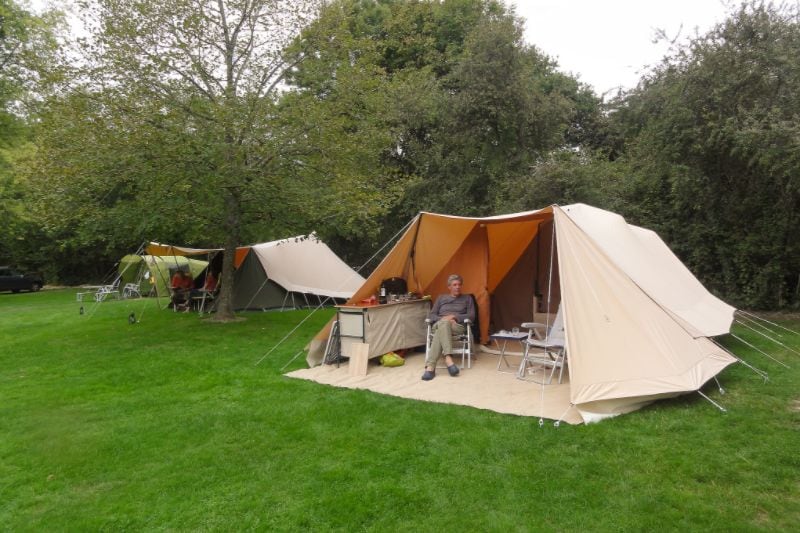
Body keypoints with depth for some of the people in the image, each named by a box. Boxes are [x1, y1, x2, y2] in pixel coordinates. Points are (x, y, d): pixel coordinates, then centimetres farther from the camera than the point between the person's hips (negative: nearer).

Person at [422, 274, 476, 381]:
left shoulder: (467, 298, 21)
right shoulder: (441, 298, 25)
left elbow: (471, 316, 9)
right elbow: (431, 315, 16)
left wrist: (454, 317, -5)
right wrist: (443, 319, -6)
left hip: (458, 326, -1)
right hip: (439, 325, 1)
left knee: (440, 333, -40)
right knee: (443, 323, -42)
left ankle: (430, 366, -51)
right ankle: (448, 358, -56)